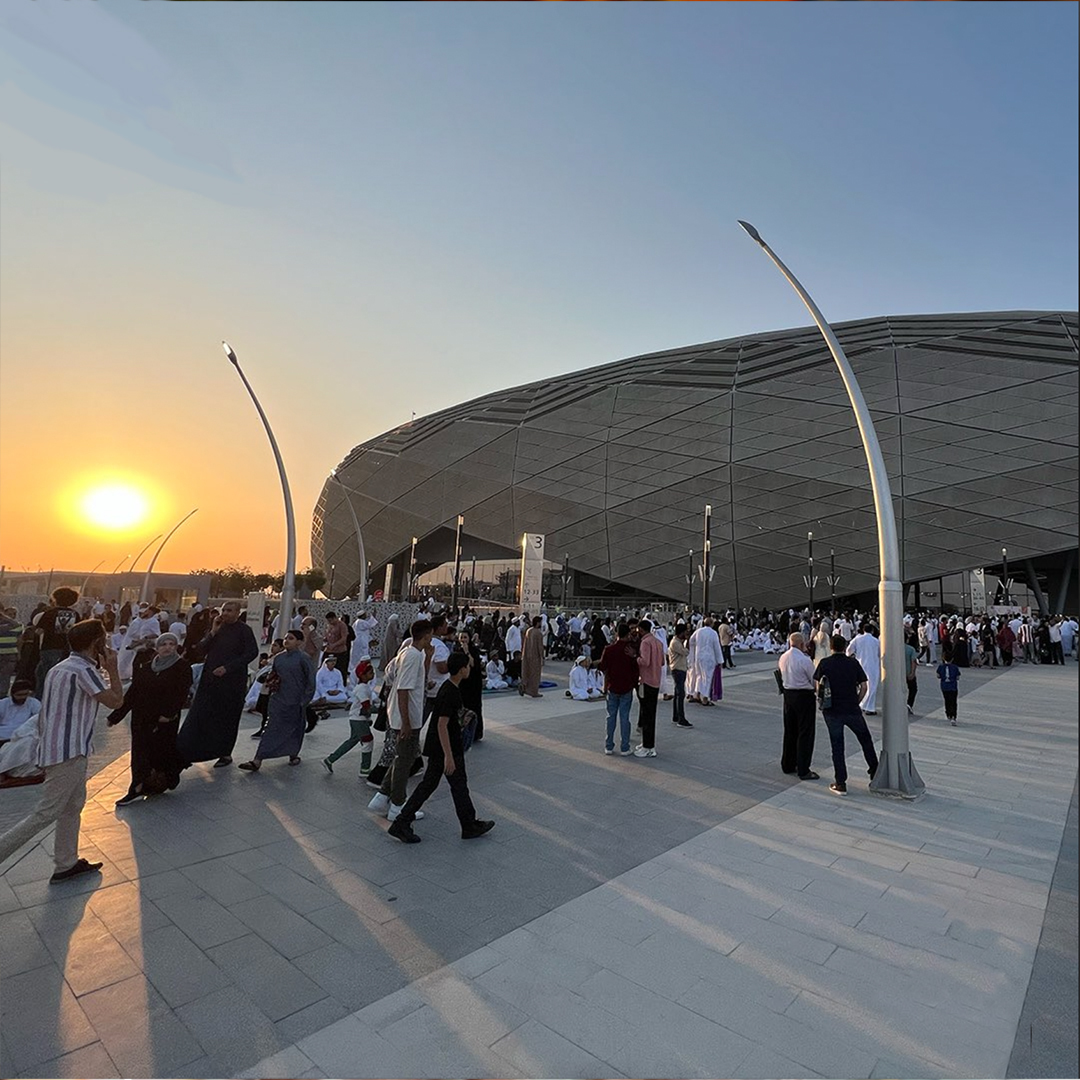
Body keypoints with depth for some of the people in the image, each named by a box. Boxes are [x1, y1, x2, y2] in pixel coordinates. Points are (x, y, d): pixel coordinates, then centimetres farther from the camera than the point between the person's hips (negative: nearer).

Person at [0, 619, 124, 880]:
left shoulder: (59, 668, 12)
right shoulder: (83, 670, -18)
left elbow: (42, 715, 17)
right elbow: (115, 701, -15)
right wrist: (112, 668, -6)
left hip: (58, 748, 10)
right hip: (68, 753, -10)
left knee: (73, 806, 16)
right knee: (46, 813, -3)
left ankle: (66, 864, 24)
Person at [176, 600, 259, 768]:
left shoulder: (244, 630, -6)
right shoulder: (217, 627, 8)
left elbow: (252, 653, -14)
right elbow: (200, 651, 4)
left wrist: (227, 668, -17)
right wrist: (213, 633, -10)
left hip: (232, 681, -4)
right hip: (209, 679, 4)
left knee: (227, 719, 6)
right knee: (199, 716, 2)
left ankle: (226, 754, 20)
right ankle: (185, 752, 8)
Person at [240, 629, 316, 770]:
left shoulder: (302, 658, -10)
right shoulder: (278, 658, 6)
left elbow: (311, 681, -8)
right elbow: (272, 675, 21)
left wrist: (304, 701, -9)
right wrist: (273, 683, -2)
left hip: (295, 703, -4)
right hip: (278, 700, 4)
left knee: (295, 728, 11)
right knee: (271, 728, -2)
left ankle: (293, 754, 32)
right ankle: (257, 761, -6)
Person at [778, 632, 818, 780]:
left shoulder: (783, 657, 2)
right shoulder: (805, 660, -19)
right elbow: (814, 680, -9)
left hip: (788, 694, 7)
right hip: (804, 695, -7)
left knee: (789, 731, 17)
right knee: (805, 733, 2)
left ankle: (787, 765, 28)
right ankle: (803, 770, 7)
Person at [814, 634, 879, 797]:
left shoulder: (824, 663, -5)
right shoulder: (853, 662, -3)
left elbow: (817, 686, -3)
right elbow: (863, 686, -4)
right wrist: (856, 702, 8)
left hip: (832, 711, 0)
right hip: (852, 710, 0)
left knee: (837, 747, 7)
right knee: (866, 740, 22)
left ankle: (841, 784, 10)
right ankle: (875, 772, 32)